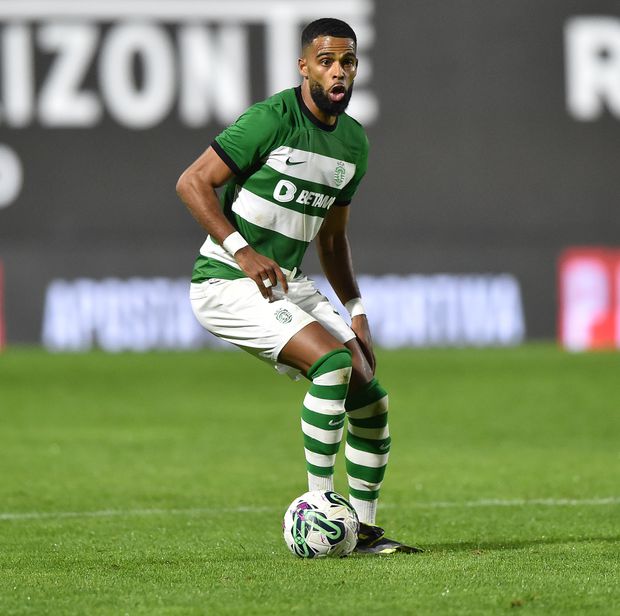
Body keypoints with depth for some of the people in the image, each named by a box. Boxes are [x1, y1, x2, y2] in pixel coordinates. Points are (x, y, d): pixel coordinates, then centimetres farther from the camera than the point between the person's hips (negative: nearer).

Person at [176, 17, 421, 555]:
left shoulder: (354, 142, 9)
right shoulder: (271, 119, -15)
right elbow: (193, 183, -15)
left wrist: (357, 312, 12)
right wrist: (243, 252, -24)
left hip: (289, 285, 8)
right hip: (228, 286, -8)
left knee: (370, 398, 1)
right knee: (334, 362, -26)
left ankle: (365, 530, 13)